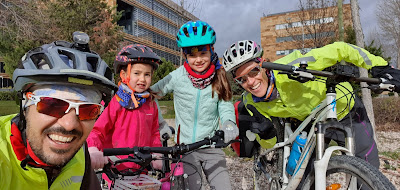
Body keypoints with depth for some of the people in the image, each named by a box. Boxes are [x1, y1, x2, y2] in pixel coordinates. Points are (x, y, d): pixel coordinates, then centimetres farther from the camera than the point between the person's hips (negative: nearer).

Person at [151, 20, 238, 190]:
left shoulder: (219, 77, -4)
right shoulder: (178, 76, -9)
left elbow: (225, 106, -3)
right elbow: (152, 95, 0)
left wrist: (229, 123, -24)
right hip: (185, 146, -1)